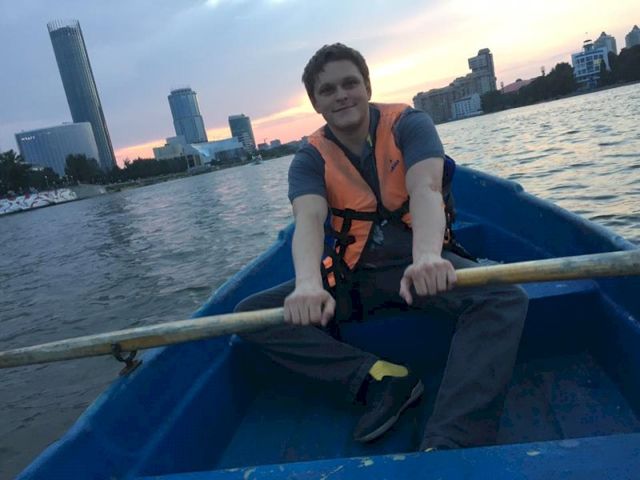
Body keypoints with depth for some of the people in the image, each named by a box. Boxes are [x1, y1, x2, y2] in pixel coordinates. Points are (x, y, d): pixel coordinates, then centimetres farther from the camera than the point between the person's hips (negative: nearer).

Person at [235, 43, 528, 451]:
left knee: (504, 298, -31)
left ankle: (446, 446, -42)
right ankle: (380, 378, -23)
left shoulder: (409, 124, -6)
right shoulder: (311, 160, -2)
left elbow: (425, 189, -26)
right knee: (250, 314, -14)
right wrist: (308, 284, -45)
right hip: (353, 276, 3)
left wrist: (427, 257, -48)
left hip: (418, 262, -2)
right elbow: (308, 221, -22)